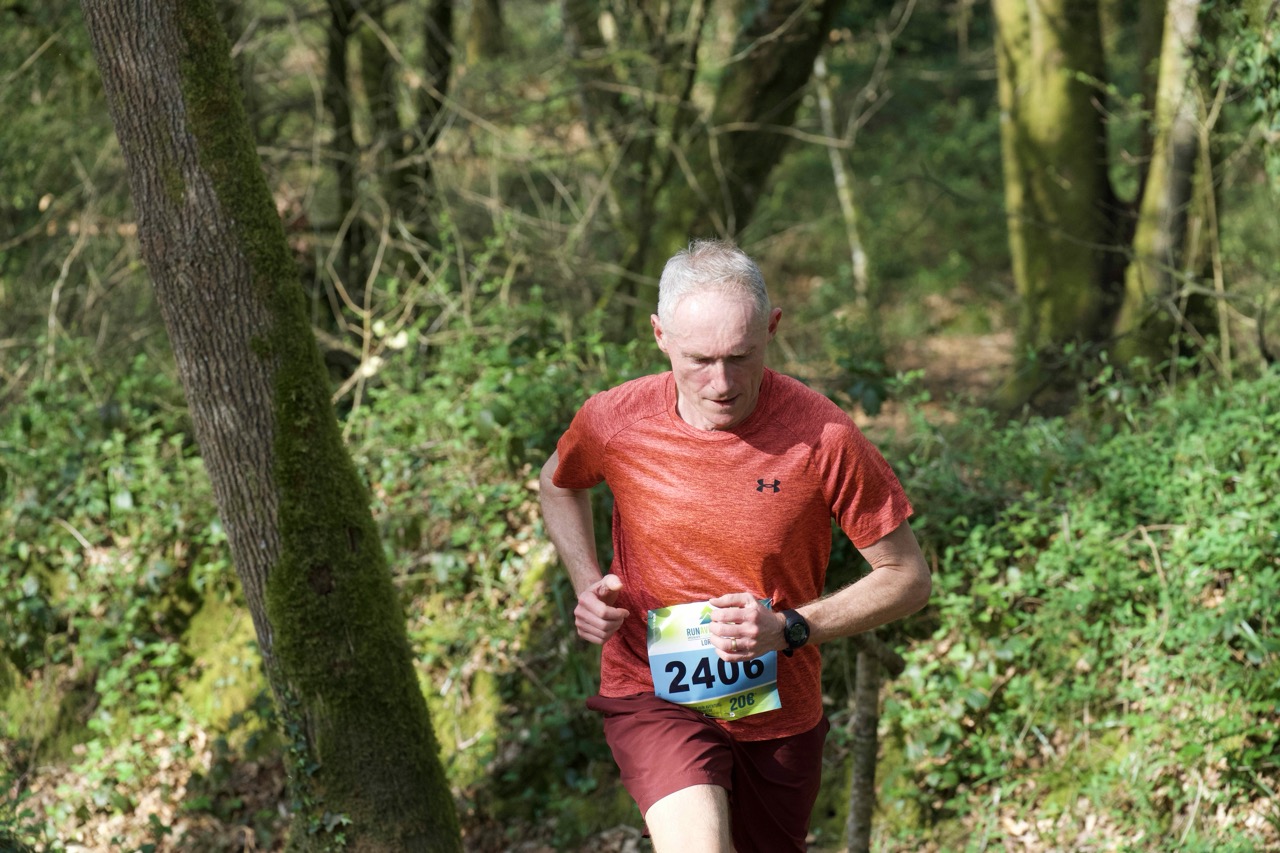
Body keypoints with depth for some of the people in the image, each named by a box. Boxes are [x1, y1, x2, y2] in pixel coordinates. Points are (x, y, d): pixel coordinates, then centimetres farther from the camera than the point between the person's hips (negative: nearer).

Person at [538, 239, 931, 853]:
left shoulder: (822, 436, -17)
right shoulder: (614, 422, -11)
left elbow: (908, 578, -8)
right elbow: (558, 484, 14)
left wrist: (790, 628, -21)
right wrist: (587, 585, -4)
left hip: (777, 712, 1)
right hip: (652, 692, -1)